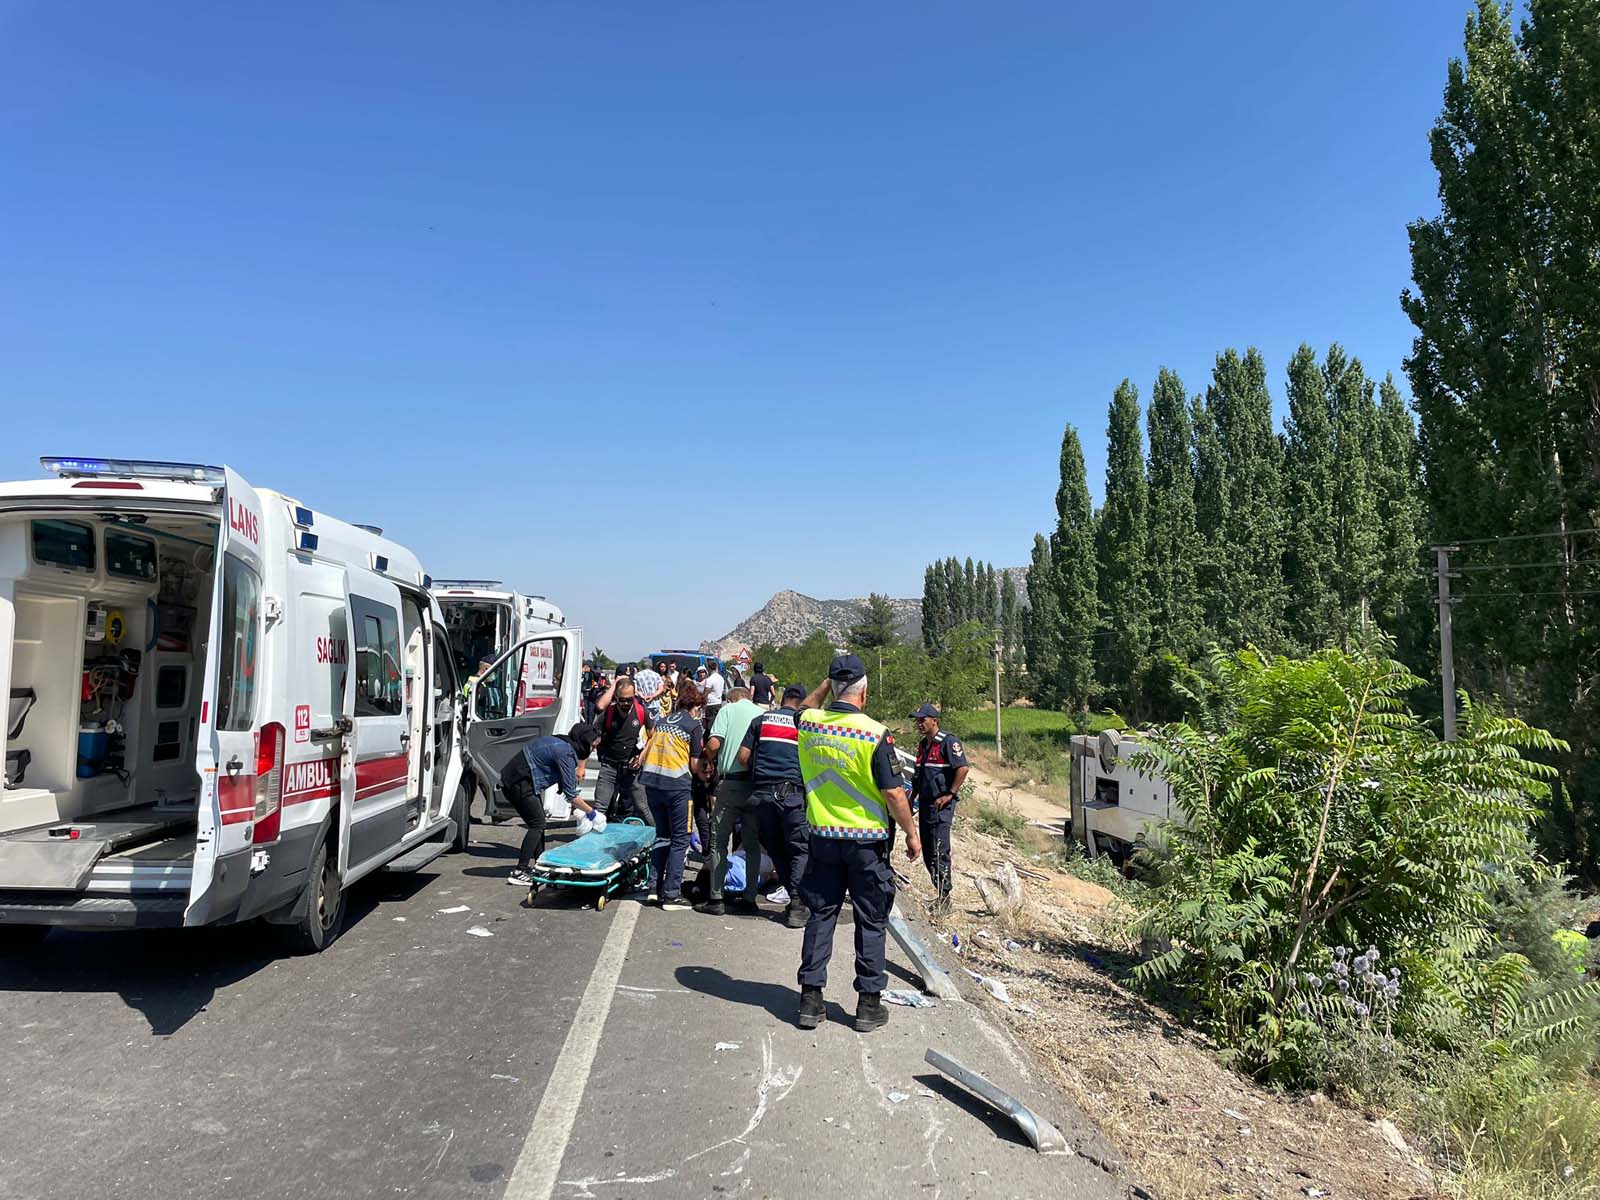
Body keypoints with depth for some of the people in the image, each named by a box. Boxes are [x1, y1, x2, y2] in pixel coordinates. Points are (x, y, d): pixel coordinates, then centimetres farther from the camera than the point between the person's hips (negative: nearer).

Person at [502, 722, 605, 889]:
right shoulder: (566, 753, -18)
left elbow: (565, 784, 18)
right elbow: (571, 794, -16)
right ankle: (519, 872, -7)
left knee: (538, 823, 14)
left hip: (510, 780, 10)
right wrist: (591, 812, -5)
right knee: (537, 824, -6)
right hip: (520, 783, -10)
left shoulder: (559, 743, 12)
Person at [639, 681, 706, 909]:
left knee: (662, 834, 20)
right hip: (676, 783, -6)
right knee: (680, 839, 3)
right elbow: (694, 764, 0)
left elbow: (647, 748, 13)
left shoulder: (662, 721, 18)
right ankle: (671, 894, 0)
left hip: (651, 780, 6)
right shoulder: (694, 724, 1)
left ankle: (655, 886, 17)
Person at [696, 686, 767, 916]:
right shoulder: (763, 714, 13)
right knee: (752, 843, 12)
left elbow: (713, 743, -9)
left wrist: (709, 761, 10)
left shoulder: (728, 710, 4)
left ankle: (715, 898, 3)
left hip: (731, 782, -3)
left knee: (719, 842, 4)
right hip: (758, 783, 3)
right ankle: (749, 898, 14)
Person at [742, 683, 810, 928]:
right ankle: (797, 903, -5)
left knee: (775, 849, 12)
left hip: (762, 792, 3)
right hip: (793, 792, -3)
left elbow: (743, 756, 6)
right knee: (800, 849, 3)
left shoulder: (761, 720, 11)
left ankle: (794, 900, 16)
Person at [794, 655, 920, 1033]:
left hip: (823, 837, 4)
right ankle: (869, 1003, 16)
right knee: (871, 921, 9)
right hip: (868, 842, -4)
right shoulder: (874, 733, -18)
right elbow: (893, 793, -15)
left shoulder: (809, 723, -5)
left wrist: (827, 683, 18)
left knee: (821, 915, 13)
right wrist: (912, 834, -3)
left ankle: (810, 997, 16)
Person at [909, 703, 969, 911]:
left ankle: (944, 898, -5)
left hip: (941, 805, -9)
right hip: (925, 804, 9)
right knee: (927, 852, 10)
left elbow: (963, 768, -19)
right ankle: (941, 893, 19)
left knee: (939, 852, -10)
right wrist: (912, 799, 17)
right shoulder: (922, 745, 15)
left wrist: (949, 794, -16)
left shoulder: (948, 742, -11)